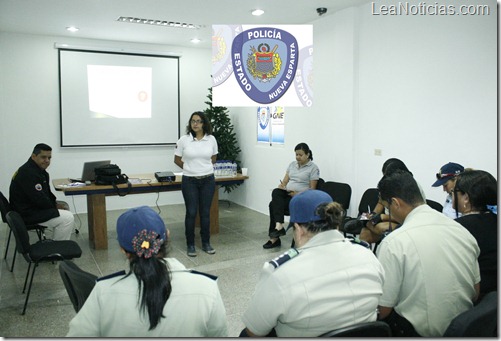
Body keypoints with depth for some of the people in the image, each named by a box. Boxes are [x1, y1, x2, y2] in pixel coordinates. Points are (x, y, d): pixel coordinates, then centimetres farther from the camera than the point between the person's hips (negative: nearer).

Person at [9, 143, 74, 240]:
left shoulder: (39, 169, 10)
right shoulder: (28, 173, -23)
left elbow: (46, 192, 18)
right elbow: (39, 199, -26)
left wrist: (55, 203, 3)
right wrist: (55, 206, -10)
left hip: (32, 206, 11)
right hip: (26, 213, -11)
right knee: (68, 218, -19)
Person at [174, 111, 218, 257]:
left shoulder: (211, 139, -1)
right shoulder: (184, 140, -7)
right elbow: (177, 160, 5)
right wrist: (190, 168, 10)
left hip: (208, 180, 2)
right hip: (190, 181, -2)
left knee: (205, 212, 9)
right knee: (191, 213, 3)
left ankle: (206, 243, 23)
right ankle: (190, 245, 17)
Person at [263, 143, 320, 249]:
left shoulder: (313, 168, -1)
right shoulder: (292, 164, 17)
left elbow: (312, 189, -5)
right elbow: (285, 181, 14)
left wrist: (298, 194, -19)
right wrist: (281, 186, -10)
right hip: (287, 194, 6)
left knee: (273, 205, -28)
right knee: (276, 192, -30)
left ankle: (274, 238, -26)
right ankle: (279, 226, -37)